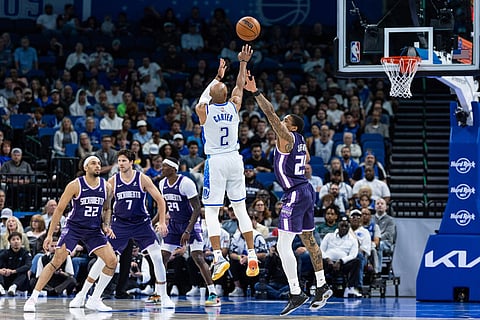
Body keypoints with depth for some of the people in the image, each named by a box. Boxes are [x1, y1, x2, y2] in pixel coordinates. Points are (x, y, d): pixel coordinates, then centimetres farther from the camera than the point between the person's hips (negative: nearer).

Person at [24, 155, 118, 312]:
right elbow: (59, 209, -8)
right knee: (56, 262, -14)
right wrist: (50, 235, -10)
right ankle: (33, 298, -7)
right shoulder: (75, 185, -13)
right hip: (73, 227, -4)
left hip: (94, 230, 4)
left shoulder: (106, 187, -1)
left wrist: (106, 226, -2)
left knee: (112, 261, -8)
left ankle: (94, 300, 5)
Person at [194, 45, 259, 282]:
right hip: (234, 159, 4)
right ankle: (252, 255, 7)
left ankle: (218, 257, -16)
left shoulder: (203, 109, -8)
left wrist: (218, 77, 28)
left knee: (210, 211, -2)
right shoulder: (234, 106, -2)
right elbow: (240, 86, 18)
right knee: (240, 207, 11)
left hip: (215, 162, -4)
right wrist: (243, 63, 28)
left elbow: (204, 98, 17)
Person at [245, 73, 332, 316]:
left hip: (295, 195, -10)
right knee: (308, 241, 18)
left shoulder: (287, 137, -13)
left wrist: (255, 93, -25)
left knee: (283, 246, -10)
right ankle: (322, 287, 25)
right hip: (306, 191, 10)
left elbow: (271, 115, -23)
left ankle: (296, 293, -12)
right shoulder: (300, 140, 12)